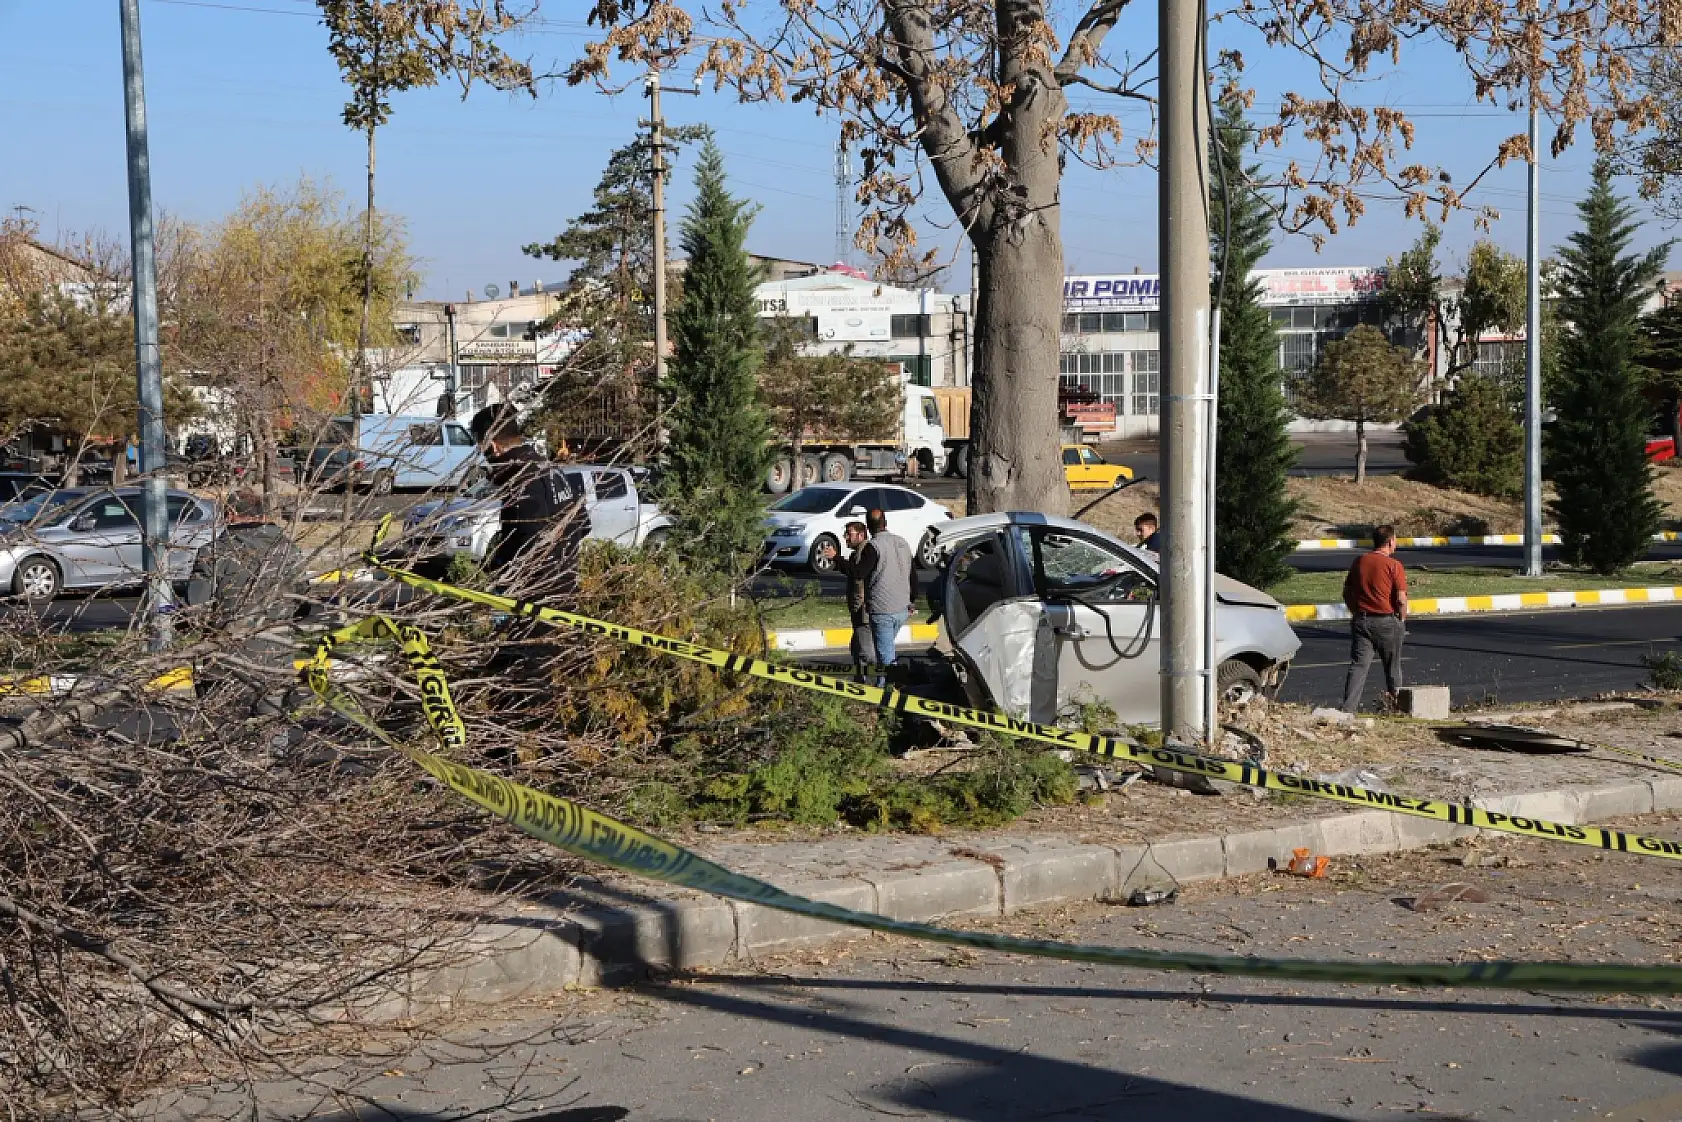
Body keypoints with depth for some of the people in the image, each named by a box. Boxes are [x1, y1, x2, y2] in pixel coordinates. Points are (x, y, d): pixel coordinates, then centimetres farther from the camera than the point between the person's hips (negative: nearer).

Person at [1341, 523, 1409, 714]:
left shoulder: (1359, 562, 5)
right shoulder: (1394, 565, -10)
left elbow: (1347, 593, 11)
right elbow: (1401, 599, -14)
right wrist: (1402, 620, 2)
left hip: (1361, 620, 3)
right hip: (1387, 621, -3)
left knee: (1358, 665, 0)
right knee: (1392, 667, 12)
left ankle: (1348, 707, -12)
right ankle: (1395, 705, 22)